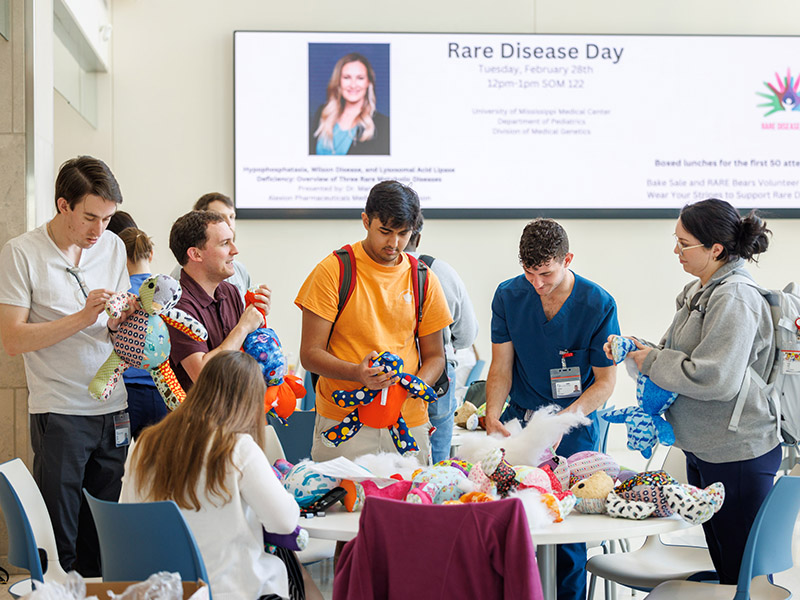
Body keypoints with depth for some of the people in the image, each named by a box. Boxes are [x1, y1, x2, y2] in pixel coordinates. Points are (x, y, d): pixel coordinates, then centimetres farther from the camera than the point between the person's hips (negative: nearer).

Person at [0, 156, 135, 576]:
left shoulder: (113, 246, 10)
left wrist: (118, 322, -5)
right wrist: (82, 318, -18)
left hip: (112, 407, 5)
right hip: (58, 411, -4)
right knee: (59, 538, 0)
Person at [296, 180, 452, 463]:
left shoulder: (424, 280, 7)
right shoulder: (333, 271, -3)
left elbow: (434, 356, 14)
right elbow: (310, 354, -5)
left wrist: (417, 384, -9)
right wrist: (357, 373, -23)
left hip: (408, 421, 3)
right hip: (342, 422, -3)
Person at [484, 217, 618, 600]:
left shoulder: (599, 304, -11)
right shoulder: (508, 296, -3)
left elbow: (605, 381, -7)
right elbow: (501, 366, 2)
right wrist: (493, 415, -15)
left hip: (575, 426, -2)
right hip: (519, 418, 2)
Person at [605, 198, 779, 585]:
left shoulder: (734, 300, -21)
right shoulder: (699, 291, 9)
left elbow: (715, 379, -28)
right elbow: (680, 354, 18)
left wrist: (651, 361, -16)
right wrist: (632, 350, 1)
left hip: (737, 455, -10)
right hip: (703, 449, 10)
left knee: (744, 573, 1)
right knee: (722, 565, 19)